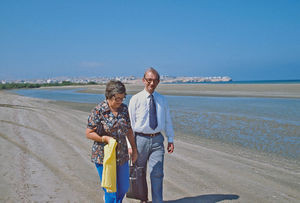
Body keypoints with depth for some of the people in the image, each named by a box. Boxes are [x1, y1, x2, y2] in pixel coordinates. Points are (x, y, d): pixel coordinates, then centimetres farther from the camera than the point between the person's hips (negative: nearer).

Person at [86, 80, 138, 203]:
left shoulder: (124, 109, 3)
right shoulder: (98, 111, -13)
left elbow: (129, 130, 12)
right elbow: (88, 133, -10)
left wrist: (134, 150, 13)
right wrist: (105, 139, -22)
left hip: (122, 156, 6)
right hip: (104, 156, -5)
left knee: (124, 188, 16)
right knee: (111, 191, 0)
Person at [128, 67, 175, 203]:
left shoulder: (162, 99, 6)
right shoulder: (135, 99, -5)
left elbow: (167, 120, 12)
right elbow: (130, 123, -6)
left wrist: (170, 139, 7)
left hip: (157, 140, 2)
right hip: (141, 139, -1)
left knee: (157, 174, -3)